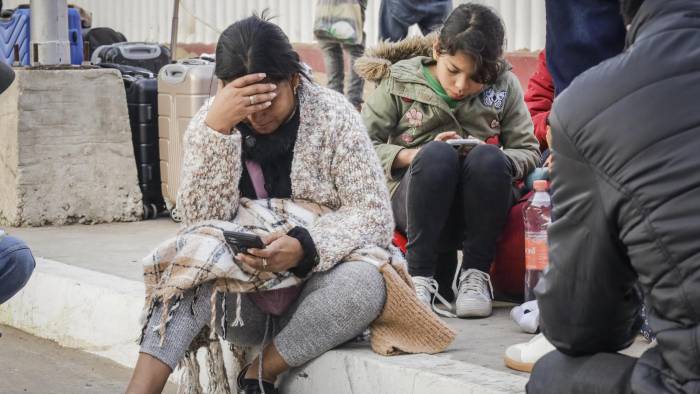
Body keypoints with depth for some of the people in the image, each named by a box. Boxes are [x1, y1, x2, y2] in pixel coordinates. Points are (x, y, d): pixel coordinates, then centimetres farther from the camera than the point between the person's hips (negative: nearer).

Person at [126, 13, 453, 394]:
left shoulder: (333, 115, -7)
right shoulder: (210, 121, -1)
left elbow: (375, 216, -12)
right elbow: (202, 219, -12)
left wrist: (305, 248, -30)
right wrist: (217, 128, -23)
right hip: (239, 288, 1)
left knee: (366, 283, -33)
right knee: (195, 263, -30)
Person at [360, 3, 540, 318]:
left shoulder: (505, 86, 5)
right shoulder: (400, 82, 1)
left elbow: (528, 152, 6)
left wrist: (493, 161, -16)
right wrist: (414, 155, -17)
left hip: (478, 208, 1)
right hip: (411, 202, -1)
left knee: (487, 159, -32)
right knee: (438, 155, -34)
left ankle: (475, 275, -19)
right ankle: (420, 276, -25)